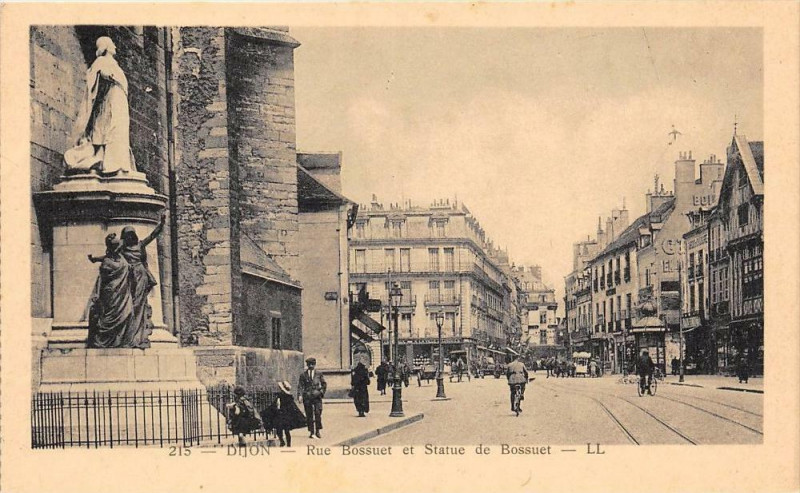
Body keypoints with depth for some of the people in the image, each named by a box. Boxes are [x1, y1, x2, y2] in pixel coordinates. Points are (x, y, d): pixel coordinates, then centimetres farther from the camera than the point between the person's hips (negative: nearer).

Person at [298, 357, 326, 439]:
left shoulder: (319, 374, 10)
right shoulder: (303, 375, 8)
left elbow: (324, 384, 17)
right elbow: (301, 386, 4)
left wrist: (322, 392, 4)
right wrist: (301, 395, -7)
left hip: (317, 396, 0)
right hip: (307, 397, 0)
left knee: (318, 413, -8)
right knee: (309, 415, 0)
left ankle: (317, 431, 1)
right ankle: (311, 432, 6)